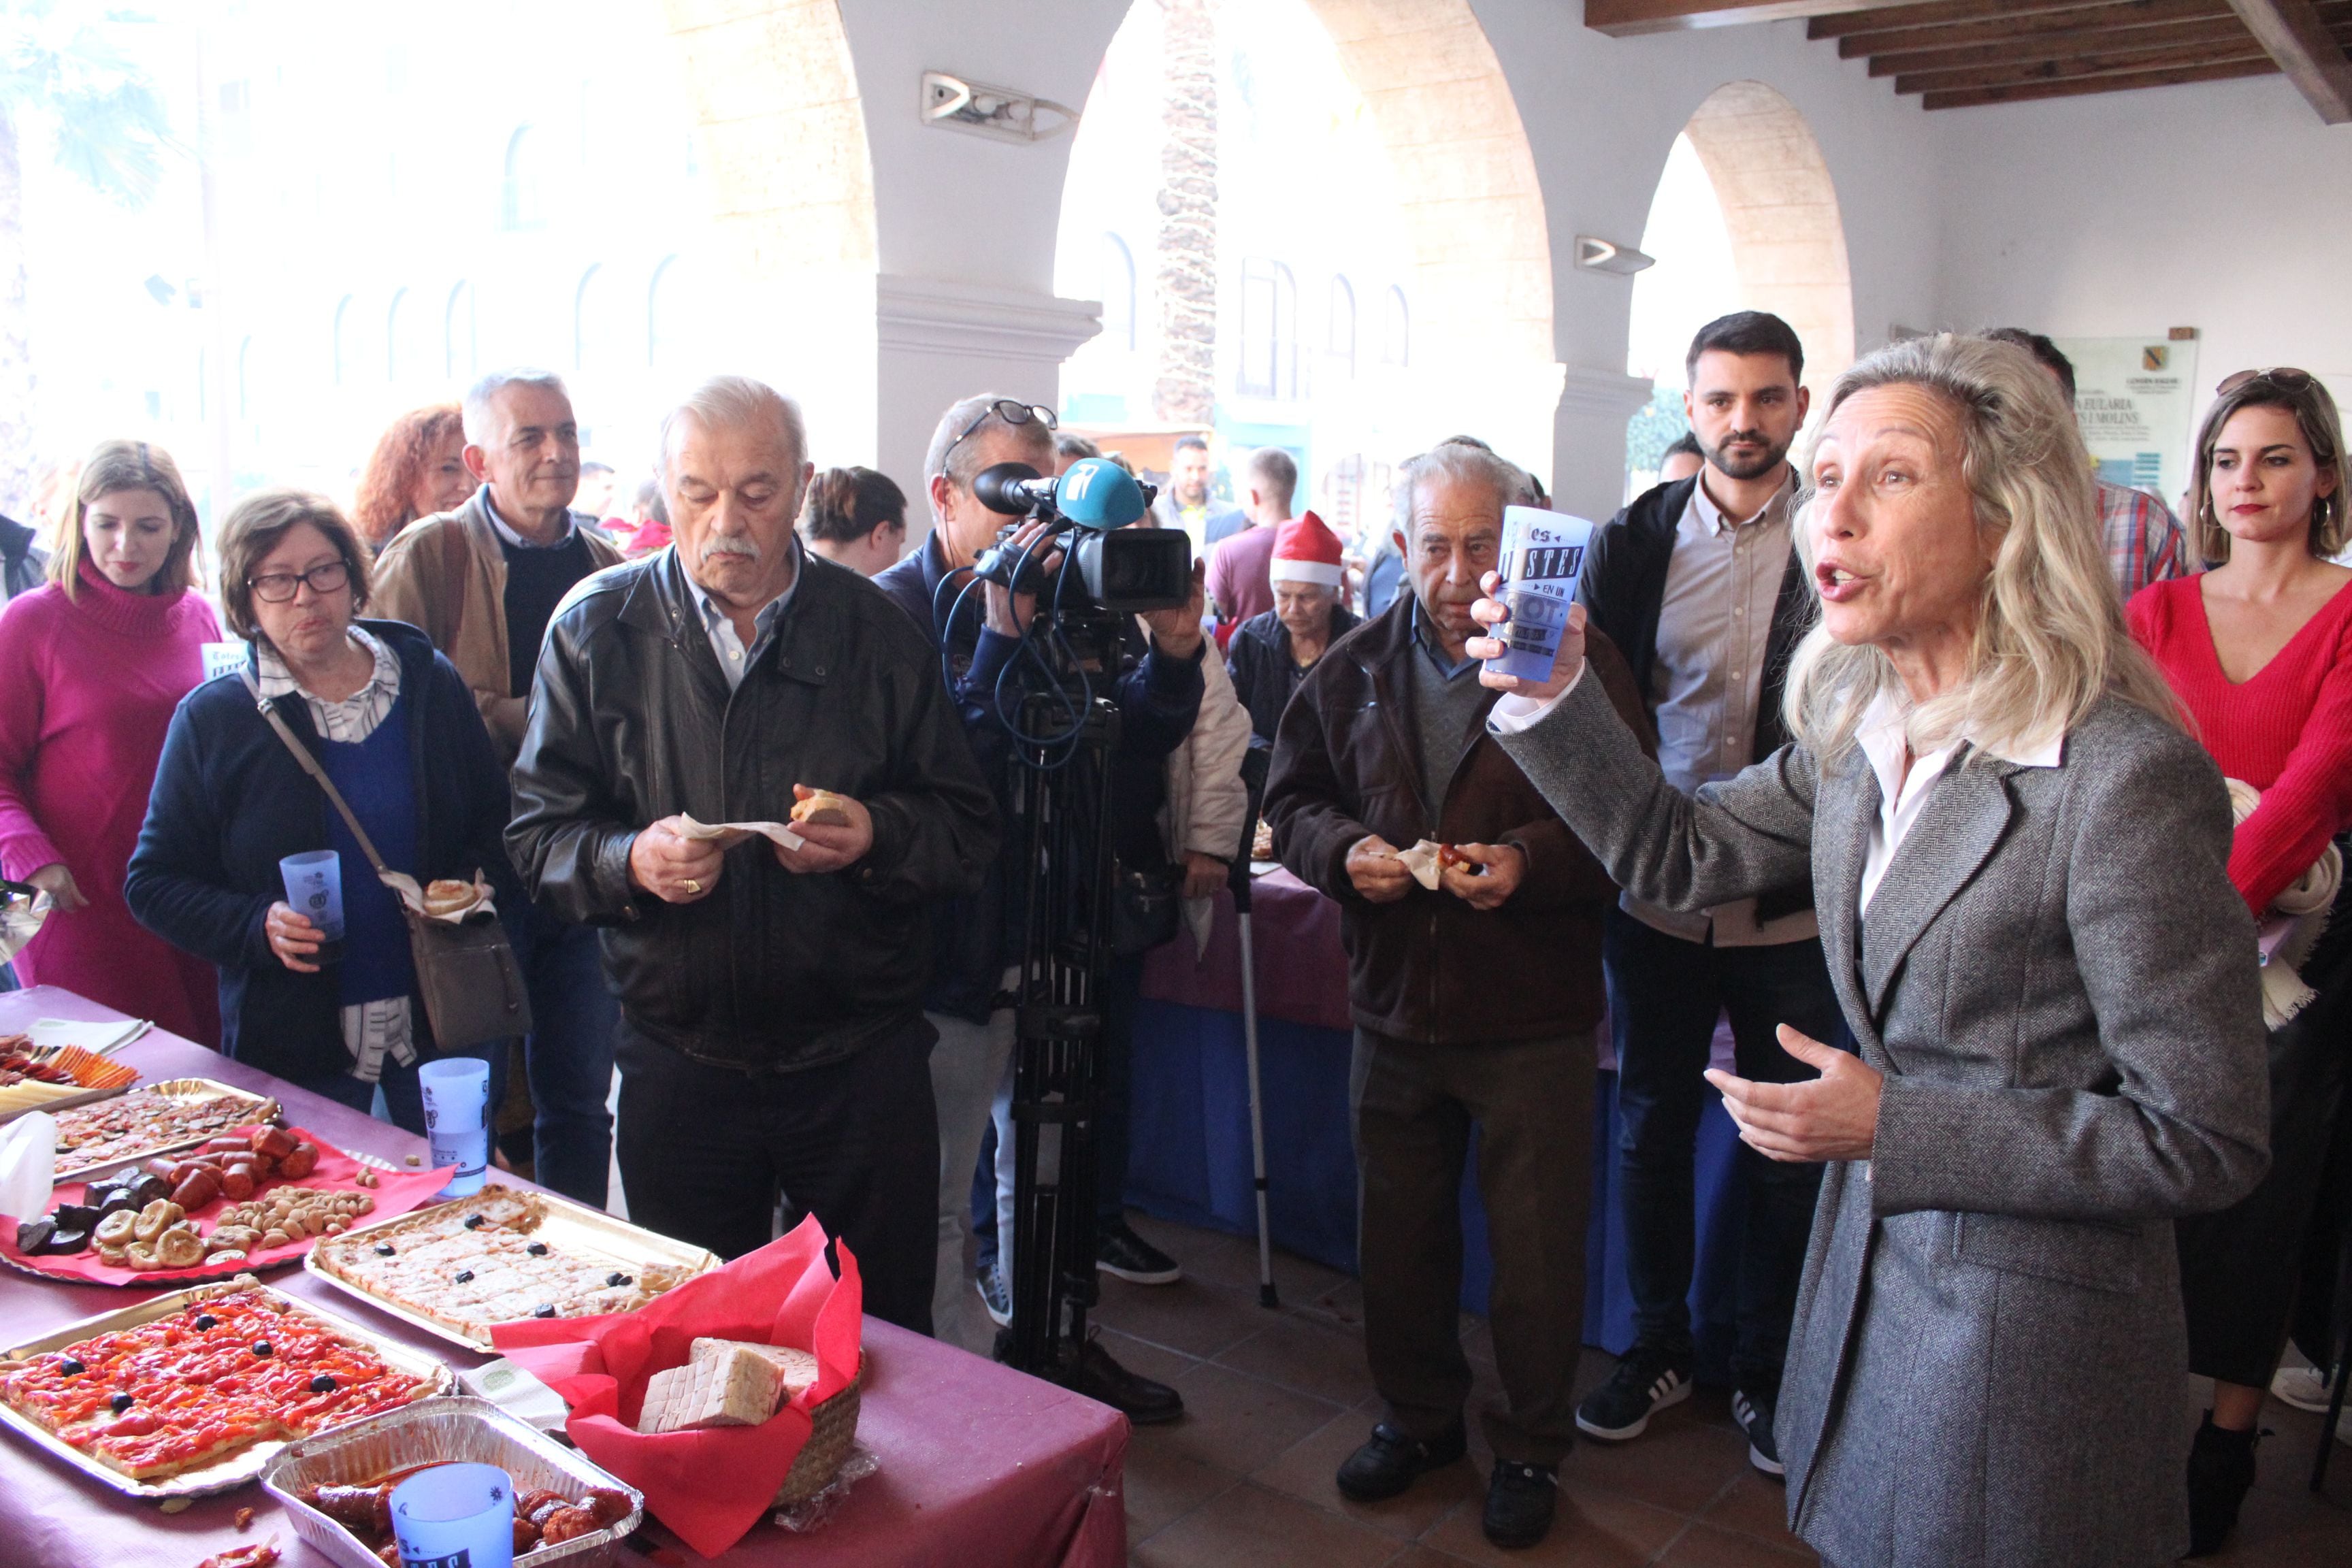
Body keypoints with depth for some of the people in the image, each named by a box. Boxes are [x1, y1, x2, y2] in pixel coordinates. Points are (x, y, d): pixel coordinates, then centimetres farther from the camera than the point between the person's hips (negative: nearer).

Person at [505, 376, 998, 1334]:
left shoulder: (874, 631, 1)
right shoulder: (597, 629, 1)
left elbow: (968, 831, 2)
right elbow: (538, 832, 1)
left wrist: (875, 835, -18)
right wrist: (627, 861, -19)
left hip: (859, 1062, 0)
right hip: (679, 1064, 1)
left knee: (886, 1345, 12)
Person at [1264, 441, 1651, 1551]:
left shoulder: (1578, 661, -8)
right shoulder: (1351, 670, 5)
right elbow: (1291, 800, 10)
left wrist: (1531, 859, -24)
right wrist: (1342, 849, -10)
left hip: (1534, 1019, -4)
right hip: (1393, 1005, 4)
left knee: (1536, 1250, 8)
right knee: (1397, 1237, 17)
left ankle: (1532, 1449, 30)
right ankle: (1417, 1418, 39)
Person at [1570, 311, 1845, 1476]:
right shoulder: (1632, 542, 3)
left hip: (1794, 909, -1)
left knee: (1787, 1144, 11)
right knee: (1651, 1126, 13)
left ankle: (1762, 1367, 30)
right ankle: (1657, 1346, 33)